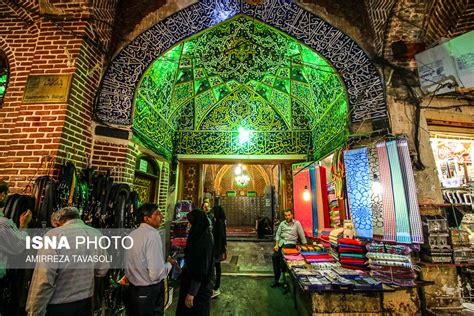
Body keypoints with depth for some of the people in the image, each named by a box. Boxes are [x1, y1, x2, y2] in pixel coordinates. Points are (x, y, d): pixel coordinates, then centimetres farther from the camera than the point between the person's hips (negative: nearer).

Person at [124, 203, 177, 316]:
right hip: (150, 293, -7)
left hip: (132, 290, 7)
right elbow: (156, 274, -27)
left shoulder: (131, 235, 0)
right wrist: (169, 263, -9)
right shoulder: (153, 235, -24)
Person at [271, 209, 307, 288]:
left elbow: (302, 235, 1)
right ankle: (277, 280, 3)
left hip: (291, 243, -4)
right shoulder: (282, 223, 9)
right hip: (282, 241, 4)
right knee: (274, 256, -10)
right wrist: (276, 245, -2)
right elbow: (278, 234, 8)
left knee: (282, 253, -30)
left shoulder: (297, 223, 0)